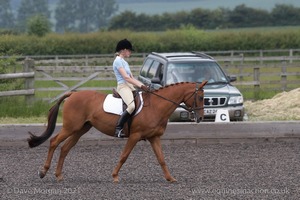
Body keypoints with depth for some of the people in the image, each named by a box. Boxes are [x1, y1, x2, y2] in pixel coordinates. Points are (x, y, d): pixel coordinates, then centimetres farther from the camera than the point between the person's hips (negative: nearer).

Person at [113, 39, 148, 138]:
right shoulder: (118, 61, -8)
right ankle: (118, 129, -32)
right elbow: (126, 78, -15)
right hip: (123, 86, -10)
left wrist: (143, 86, 7)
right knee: (132, 106, -34)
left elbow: (132, 78, 20)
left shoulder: (124, 62, 22)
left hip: (130, 86, 10)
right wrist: (140, 85, -17)